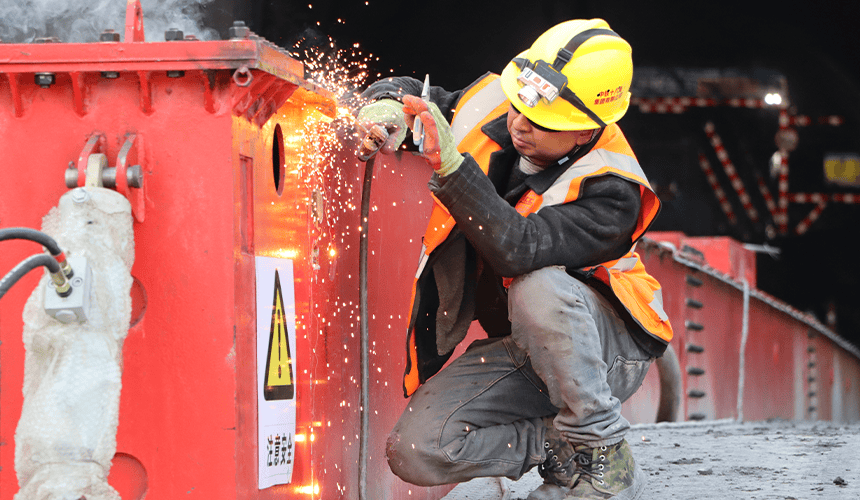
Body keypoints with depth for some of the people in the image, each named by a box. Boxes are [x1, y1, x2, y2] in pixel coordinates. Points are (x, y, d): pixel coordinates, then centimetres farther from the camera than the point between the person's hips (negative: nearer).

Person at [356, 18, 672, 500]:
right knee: (414, 453, -16)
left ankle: (604, 455, -21)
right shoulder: (491, 105, -9)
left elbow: (519, 251, -42)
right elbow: (411, 93, 8)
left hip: (604, 349, -5)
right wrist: (388, 104, -17)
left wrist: (451, 165, -47)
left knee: (538, 286, -40)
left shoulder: (610, 192, -27)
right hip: (515, 351, 5)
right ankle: (561, 445, 3)